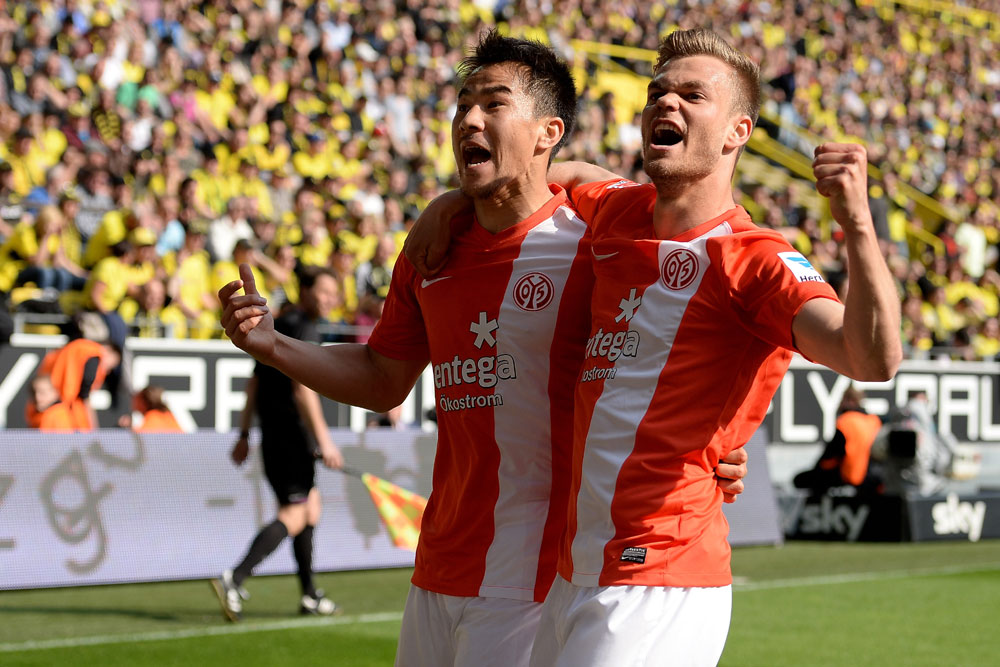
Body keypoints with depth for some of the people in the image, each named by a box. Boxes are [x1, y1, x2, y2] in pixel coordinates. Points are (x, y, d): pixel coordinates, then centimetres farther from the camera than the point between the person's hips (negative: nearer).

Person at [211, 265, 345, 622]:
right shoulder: (303, 329, -11)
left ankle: (310, 595, 20)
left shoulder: (276, 326, 18)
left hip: (272, 432, 10)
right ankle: (234, 579, -24)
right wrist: (324, 440, -22)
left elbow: (254, 385, 20)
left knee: (311, 508, 18)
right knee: (293, 515, -11)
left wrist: (244, 435, 22)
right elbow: (302, 389, -20)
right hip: (292, 433, -10)